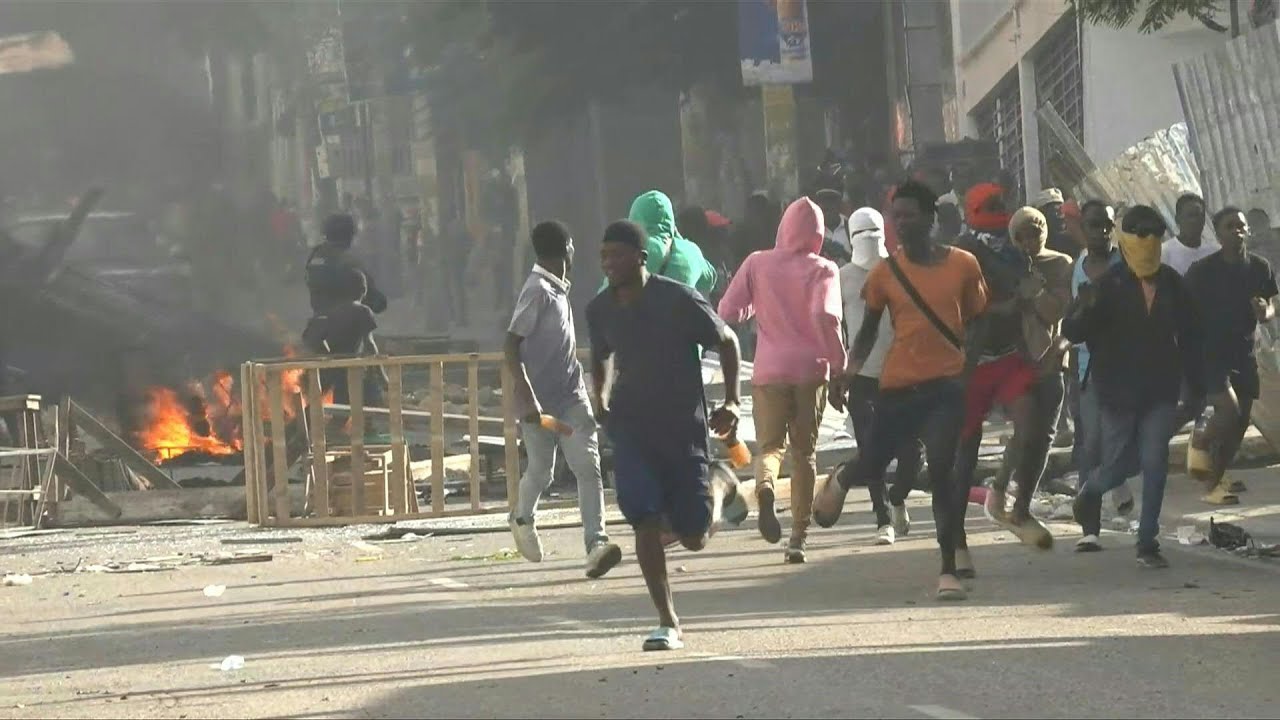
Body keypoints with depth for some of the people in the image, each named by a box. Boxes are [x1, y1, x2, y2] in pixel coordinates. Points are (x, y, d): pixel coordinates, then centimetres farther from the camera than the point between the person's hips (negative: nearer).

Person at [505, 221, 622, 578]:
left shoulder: (558, 290, 10)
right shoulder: (538, 292, -15)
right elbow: (511, 346, -21)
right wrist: (527, 398, -27)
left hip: (571, 396, 7)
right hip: (541, 402, -7)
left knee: (588, 466, -9)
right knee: (541, 471, 9)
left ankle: (596, 544, -19)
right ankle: (523, 519, 40)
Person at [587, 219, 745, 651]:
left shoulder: (679, 301, -14)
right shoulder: (600, 310, -1)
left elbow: (727, 341, -1)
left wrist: (732, 403, -8)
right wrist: (599, 402, 11)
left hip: (684, 426, -3)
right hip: (631, 428, 3)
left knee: (694, 538, 2)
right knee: (645, 520, -16)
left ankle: (719, 483, 37)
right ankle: (667, 623, -7)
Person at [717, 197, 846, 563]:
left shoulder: (757, 263, 3)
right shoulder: (822, 270, -3)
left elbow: (728, 312, -1)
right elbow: (825, 316, -18)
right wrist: (838, 364, -10)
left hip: (769, 370, 1)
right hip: (811, 370, -1)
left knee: (770, 444, 7)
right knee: (805, 453, 11)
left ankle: (765, 487, -29)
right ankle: (798, 536, 10)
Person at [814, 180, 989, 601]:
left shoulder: (962, 265, 0)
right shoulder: (885, 273, 3)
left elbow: (978, 322, 10)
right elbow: (869, 329, 12)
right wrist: (849, 373, 0)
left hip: (945, 384, -2)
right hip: (897, 387, 2)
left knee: (941, 473, -10)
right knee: (873, 464, 5)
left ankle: (949, 570, -5)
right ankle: (840, 485, 44)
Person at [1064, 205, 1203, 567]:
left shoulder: (1173, 285, 2)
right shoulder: (1108, 285, -8)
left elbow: (1189, 339, 10)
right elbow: (1072, 331, -13)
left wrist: (1195, 388, 11)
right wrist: (1086, 309, -35)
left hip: (1160, 392, 2)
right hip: (1118, 394, -2)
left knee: (1155, 464, -6)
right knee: (1115, 469, 4)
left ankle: (1148, 542, 1)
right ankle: (1088, 498, 38)